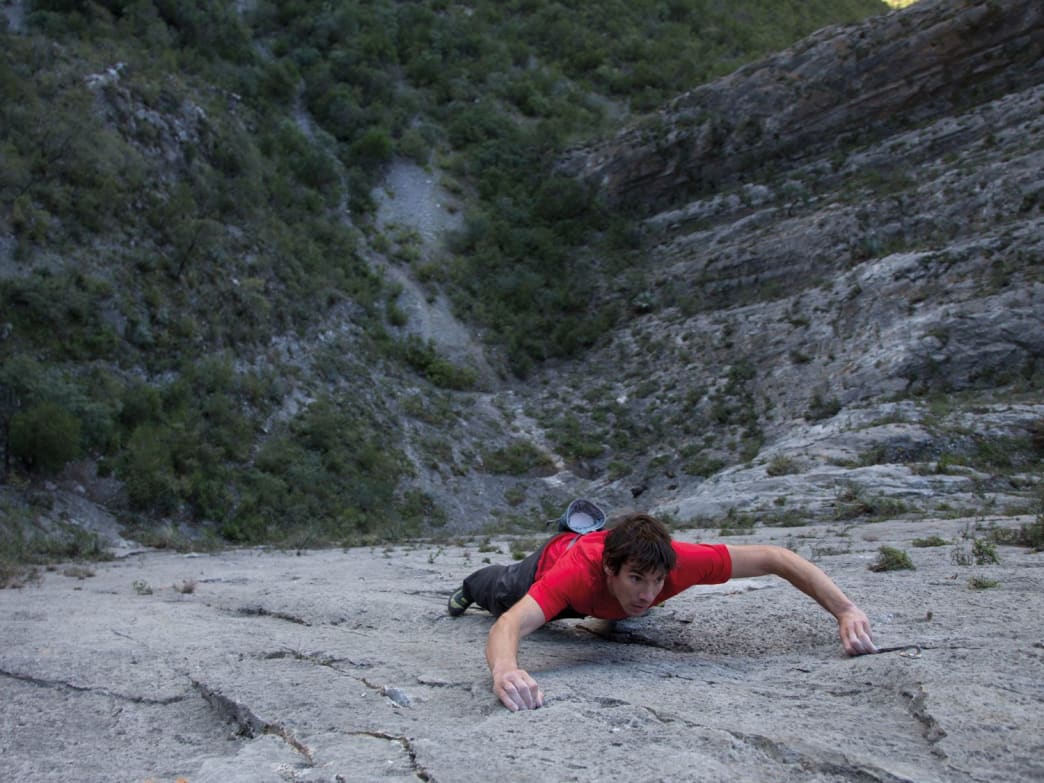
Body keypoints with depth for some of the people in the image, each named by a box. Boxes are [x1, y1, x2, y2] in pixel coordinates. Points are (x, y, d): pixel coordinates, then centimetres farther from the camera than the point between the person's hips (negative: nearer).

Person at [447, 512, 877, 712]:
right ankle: (470, 587, 65)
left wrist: (846, 611, -51)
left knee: (623, 613, 41)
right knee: (500, 594, 31)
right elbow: (510, 625, -65)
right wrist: (504, 670, -89)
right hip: (555, 556, -3)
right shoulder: (577, 572, -53)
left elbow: (774, 557, -41)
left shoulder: (678, 560, -47)